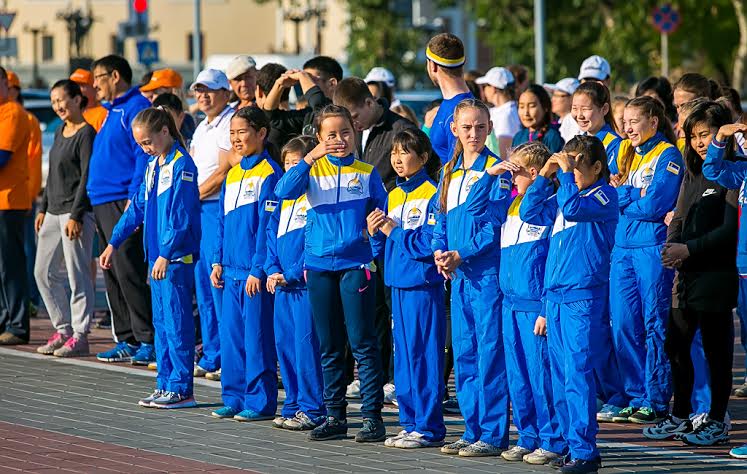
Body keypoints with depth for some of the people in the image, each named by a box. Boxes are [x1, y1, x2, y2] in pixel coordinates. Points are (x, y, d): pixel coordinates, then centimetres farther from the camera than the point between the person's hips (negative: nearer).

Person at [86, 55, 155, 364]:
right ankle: (127, 341, 14)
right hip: (103, 204, 10)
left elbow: (144, 154, -16)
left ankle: (148, 341, -12)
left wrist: (134, 198, -22)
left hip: (123, 203, -10)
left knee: (127, 271, -13)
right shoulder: (112, 112, 21)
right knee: (113, 274, 10)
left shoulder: (135, 107, -9)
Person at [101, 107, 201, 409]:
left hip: (178, 257, -9)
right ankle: (165, 384, 16)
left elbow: (181, 217, -18)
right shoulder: (153, 166, 15)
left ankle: (181, 389, -4)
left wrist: (166, 254, -21)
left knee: (176, 322, -6)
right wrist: (113, 243, 17)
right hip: (157, 257, 9)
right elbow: (137, 208, 21)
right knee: (161, 322, 11)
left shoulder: (181, 166, -12)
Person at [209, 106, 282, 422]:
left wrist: (258, 269, -16)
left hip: (255, 272, -8)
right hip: (231, 271, 8)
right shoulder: (232, 175, 15)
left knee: (256, 335, -4)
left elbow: (267, 225, -13)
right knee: (231, 335, 10)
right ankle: (234, 398, 16)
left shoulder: (268, 174, -9)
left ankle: (260, 401, 1)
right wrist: (218, 261, 11)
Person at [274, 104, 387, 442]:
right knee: (329, 345, 9)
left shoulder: (366, 173, 4)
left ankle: (372, 417, -4)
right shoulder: (313, 170, 5)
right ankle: (335, 417, 16)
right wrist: (311, 158, -19)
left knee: (362, 342, -6)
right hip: (319, 265, 2)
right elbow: (284, 191, -14)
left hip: (355, 265, -2)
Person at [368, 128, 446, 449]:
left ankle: (429, 428, -2)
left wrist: (393, 231, -14)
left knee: (423, 355, -6)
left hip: (423, 286, -8)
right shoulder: (393, 196, 15)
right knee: (402, 354, 11)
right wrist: (376, 233, -1)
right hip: (397, 284, 8)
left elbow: (432, 242, -19)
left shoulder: (432, 194, -10)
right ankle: (410, 422, 17)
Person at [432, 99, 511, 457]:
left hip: (487, 271, -7)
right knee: (464, 353, 10)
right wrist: (440, 251, -1)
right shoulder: (449, 173, 15)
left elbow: (497, 225, -13)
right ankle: (473, 431, 16)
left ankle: (494, 435, -4)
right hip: (459, 275, 7)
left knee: (490, 352, -7)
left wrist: (463, 254, -16)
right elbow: (441, 220, 18)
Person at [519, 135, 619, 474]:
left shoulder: (605, 195, -4)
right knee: (560, 374, 8)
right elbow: (530, 213, 12)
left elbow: (574, 207, -20)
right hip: (555, 294, 8)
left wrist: (566, 172, -11)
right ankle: (573, 445, 15)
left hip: (583, 295, -8)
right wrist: (545, 175, 5)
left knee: (577, 372, -12)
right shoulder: (561, 196, 17)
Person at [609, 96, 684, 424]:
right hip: (623, 247, 7)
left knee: (655, 325, -3)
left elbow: (654, 206, -14)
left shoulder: (668, 156, -6)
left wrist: (623, 195, -1)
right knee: (623, 325, 6)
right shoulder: (626, 153, 16)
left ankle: (657, 401, 0)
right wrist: (635, 197, -5)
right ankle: (636, 397, 13)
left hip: (653, 248, -7)